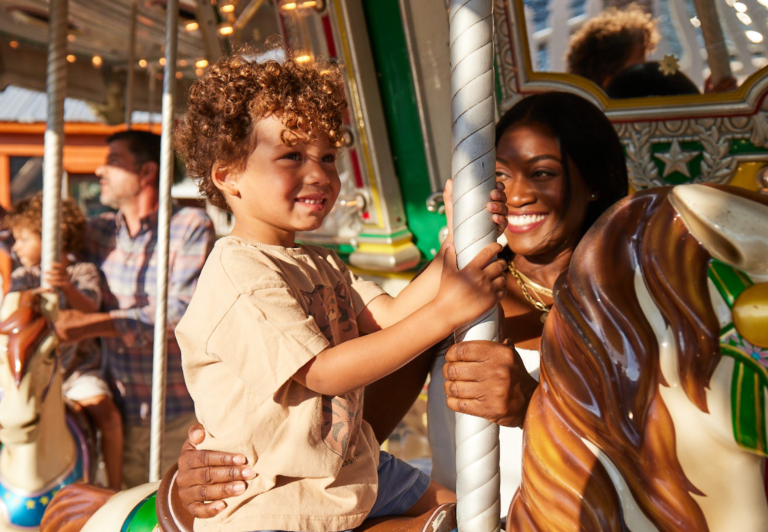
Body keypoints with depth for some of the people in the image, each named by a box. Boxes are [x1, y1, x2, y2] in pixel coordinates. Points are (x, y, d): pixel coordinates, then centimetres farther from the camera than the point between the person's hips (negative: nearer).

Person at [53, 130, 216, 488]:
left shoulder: (192, 226, -9)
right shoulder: (98, 231, 8)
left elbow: (183, 310, -20)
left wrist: (95, 324, -23)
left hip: (180, 414, -4)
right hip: (120, 410, 5)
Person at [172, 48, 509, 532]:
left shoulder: (321, 264, 8)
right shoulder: (239, 273, -21)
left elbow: (390, 316, -4)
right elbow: (328, 372, -27)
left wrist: (457, 246, -14)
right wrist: (447, 310, -30)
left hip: (351, 471, 8)